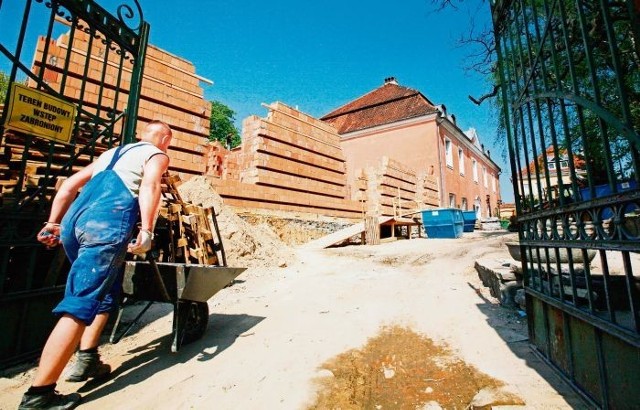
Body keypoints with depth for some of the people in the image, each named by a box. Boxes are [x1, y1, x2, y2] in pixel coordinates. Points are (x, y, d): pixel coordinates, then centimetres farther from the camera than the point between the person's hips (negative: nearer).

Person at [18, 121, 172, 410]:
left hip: (73, 221, 8)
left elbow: (71, 183, 26)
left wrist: (53, 223, 23)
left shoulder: (112, 153, 32)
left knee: (105, 291, 21)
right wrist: (146, 231, -19)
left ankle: (86, 360, 20)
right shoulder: (158, 155, 11)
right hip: (107, 222, -7)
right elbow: (149, 185, -11)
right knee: (82, 302, -6)